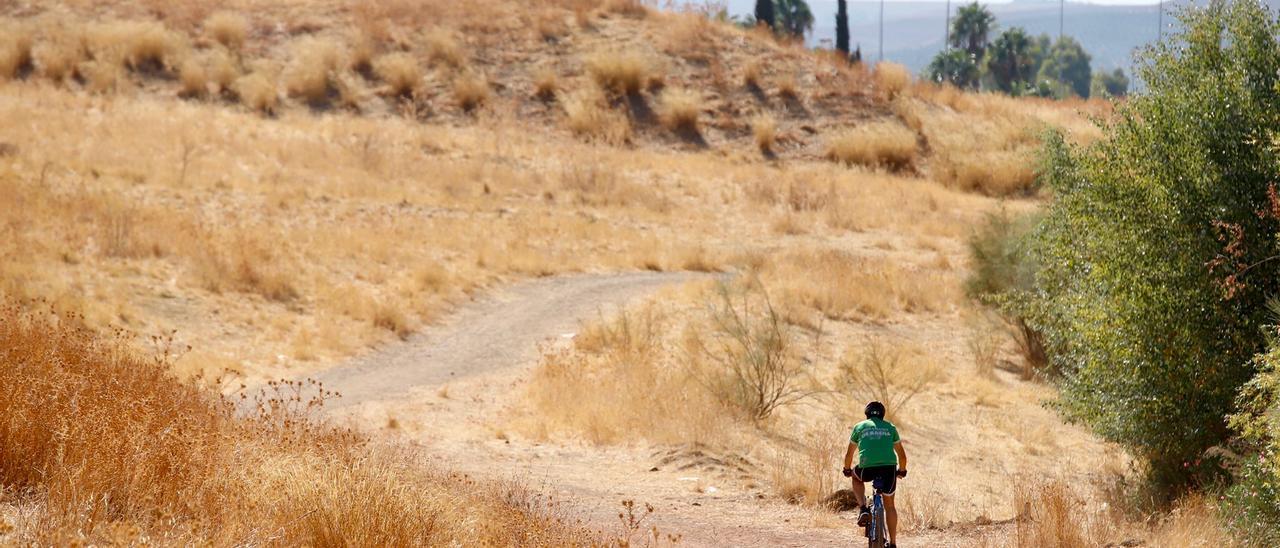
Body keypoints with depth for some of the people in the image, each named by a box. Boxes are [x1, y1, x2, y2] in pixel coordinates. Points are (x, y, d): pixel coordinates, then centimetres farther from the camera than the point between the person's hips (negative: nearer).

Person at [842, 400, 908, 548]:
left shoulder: (860, 426, 19)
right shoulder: (890, 427, 21)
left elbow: (849, 454, 25)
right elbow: (902, 455, 26)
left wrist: (847, 470, 43)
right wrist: (902, 471, 44)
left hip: (867, 468, -1)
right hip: (889, 467, 1)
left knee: (856, 478, 35)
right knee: (889, 505, 20)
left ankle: (863, 509, 14)